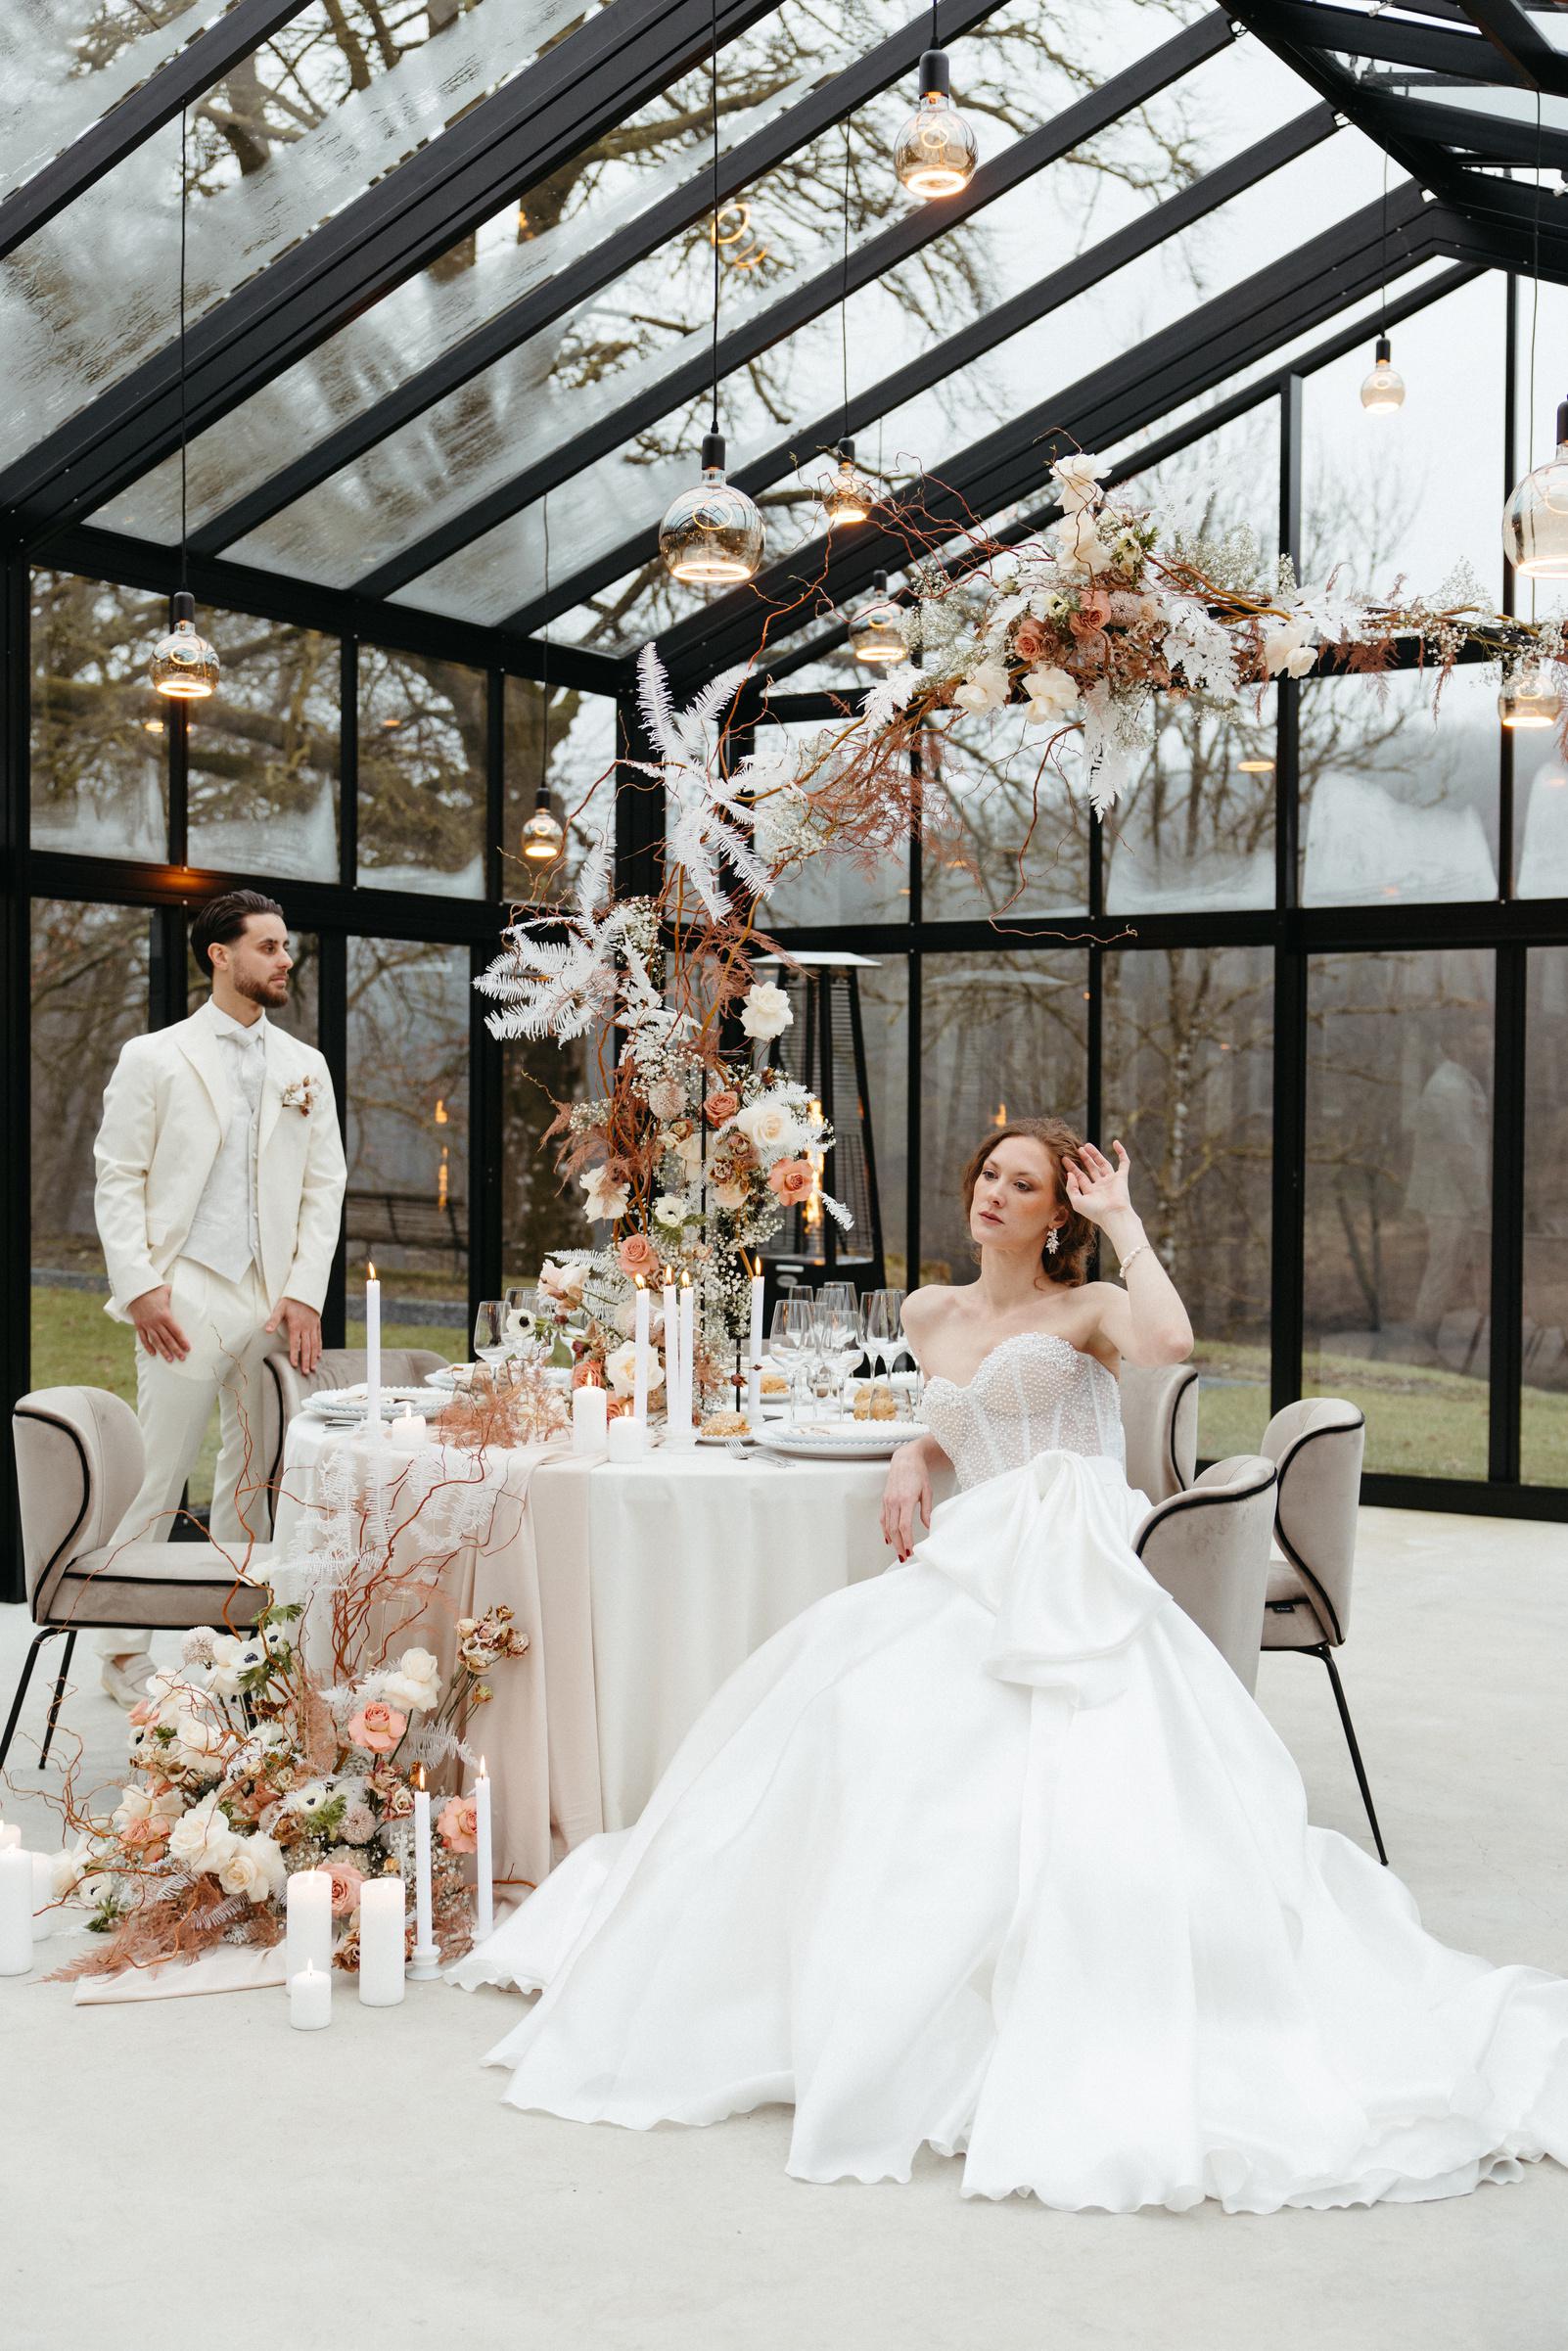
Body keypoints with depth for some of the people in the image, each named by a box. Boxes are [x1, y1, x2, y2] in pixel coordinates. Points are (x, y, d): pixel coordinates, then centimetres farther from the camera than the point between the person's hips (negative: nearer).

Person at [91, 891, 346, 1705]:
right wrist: (140, 1287, -10)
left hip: (275, 1302, 4)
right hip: (185, 1301, -4)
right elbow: (118, 1179, -1)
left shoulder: (304, 1067, 13)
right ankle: (123, 1652, 8)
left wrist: (306, 1292, -1)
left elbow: (324, 1186, 10)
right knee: (159, 1475, -4)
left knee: (254, 1477, 9)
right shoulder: (153, 1057, 2)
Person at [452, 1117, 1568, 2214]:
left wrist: (1122, 1219, -10)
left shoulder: (1089, 1309, 3)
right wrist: (914, 1457, 15)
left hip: (1075, 1596, -6)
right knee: (846, 1695, -16)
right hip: (969, 1579, 6)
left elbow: (1170, 1340, -23)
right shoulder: (931, 1316, 20)